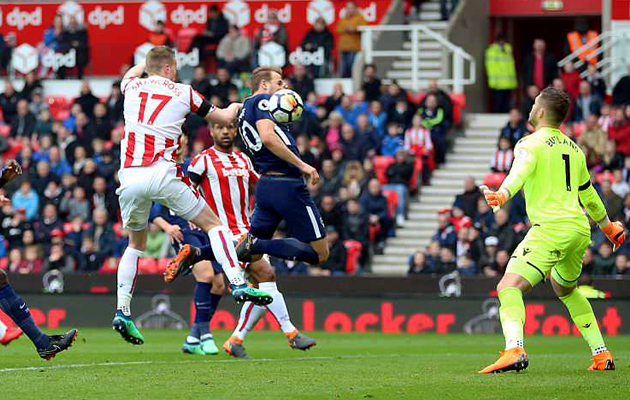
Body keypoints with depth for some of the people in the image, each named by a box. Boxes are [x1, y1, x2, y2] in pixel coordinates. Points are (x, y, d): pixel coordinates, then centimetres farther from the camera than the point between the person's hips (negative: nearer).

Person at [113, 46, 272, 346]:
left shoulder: (132, 86, 15)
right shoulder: (183, 93, 10)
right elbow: (224, 118, 22)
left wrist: (148, 61, 60)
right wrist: (236, 106, 44)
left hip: (129, 176, 3)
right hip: (162, 173, -3)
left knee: (135, 245, 20)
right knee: (213, 223, 10)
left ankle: (122, 310, 6)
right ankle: (238, 284, -8)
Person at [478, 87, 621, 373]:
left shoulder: (531, 144, -2)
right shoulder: (574, 149, 21)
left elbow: (521, 172, -25)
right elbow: (588, 195, 33)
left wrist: (502, 195, -43)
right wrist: (607, 225, 48)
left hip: (551, 229, -8)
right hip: (580, 231, 8)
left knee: (509, 288, -19)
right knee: (566, 289, 32)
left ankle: (514, 350, -43)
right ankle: (601, 354, 30)